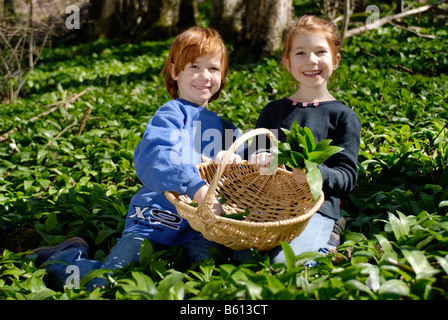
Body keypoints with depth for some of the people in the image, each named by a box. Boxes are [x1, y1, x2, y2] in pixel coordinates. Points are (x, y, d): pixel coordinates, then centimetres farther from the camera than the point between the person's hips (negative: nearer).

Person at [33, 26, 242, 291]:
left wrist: (235, 162, -2)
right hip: (156, 223, -5)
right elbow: (153, 157, -25)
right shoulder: (172, 115, -5)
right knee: (103, 282, -15)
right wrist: (197, 187, -39)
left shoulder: (224, 127, 19)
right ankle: (66, 258, 16)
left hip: (197, 227, 5)